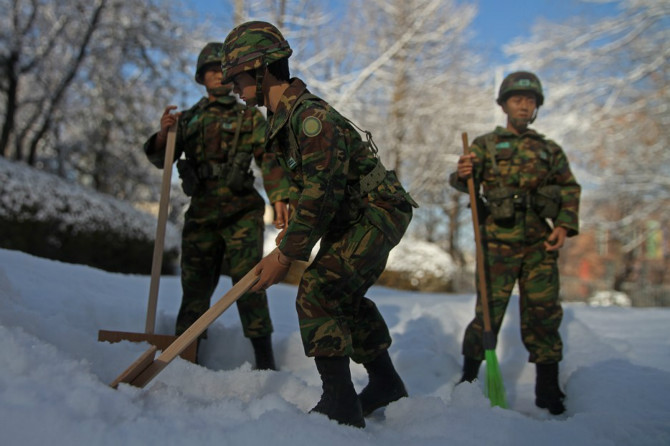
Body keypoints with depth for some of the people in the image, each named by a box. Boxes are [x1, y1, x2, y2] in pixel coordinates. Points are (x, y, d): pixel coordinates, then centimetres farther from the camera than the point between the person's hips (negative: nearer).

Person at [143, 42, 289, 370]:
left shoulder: (250, 117, 9)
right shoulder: (188, 119, 17)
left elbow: (269, 160, -2)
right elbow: (161, 160, 9)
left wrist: (279, 198, -19)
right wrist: (162, 135, -13)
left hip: (241, 212, -3)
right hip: (201, 213, 3)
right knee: (195, 286, 6)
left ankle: (265, 362, -8)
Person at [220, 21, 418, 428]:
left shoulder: (311, 114, -25)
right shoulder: (284, 117, 8)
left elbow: (321, 192, -30)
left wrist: (285, 255, -25)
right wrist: (292, 233, 7)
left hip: (377, 214, -11)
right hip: (351, 219, 11)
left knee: (317, 294, -19)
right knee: (344, 298, 21)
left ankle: (341, 406, -11)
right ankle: (386, 383, 37)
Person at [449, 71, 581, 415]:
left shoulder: (550, 150, 17)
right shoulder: (486, 144, 10)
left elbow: (570, 189, 14)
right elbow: (466, 184, -2)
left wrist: (564, 225, -4)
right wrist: (462, 175, -26)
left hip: (541, 244, 3)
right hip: (499, 241, -3)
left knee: (543, 312, 3)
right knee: (489, 311, -4)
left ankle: (548, 388, 14)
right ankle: (469, 378, 10)